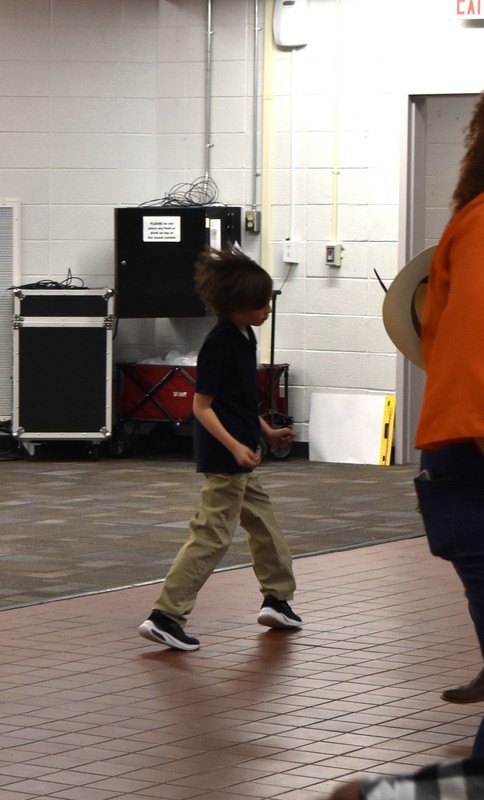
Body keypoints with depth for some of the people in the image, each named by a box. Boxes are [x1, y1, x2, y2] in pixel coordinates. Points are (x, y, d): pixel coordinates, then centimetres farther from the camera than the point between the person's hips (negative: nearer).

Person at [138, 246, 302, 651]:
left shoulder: (245, 337, 9)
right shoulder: (219, 344, -20)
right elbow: (201, 406, -20)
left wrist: (268, 432, 20)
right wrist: (235, 446, -28)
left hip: (241, 458, 10)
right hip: (224, 456, -10)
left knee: (264, 522, 20)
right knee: (213, 534, -8)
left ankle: (278, 599, 35)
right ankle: (166, 615, -8)